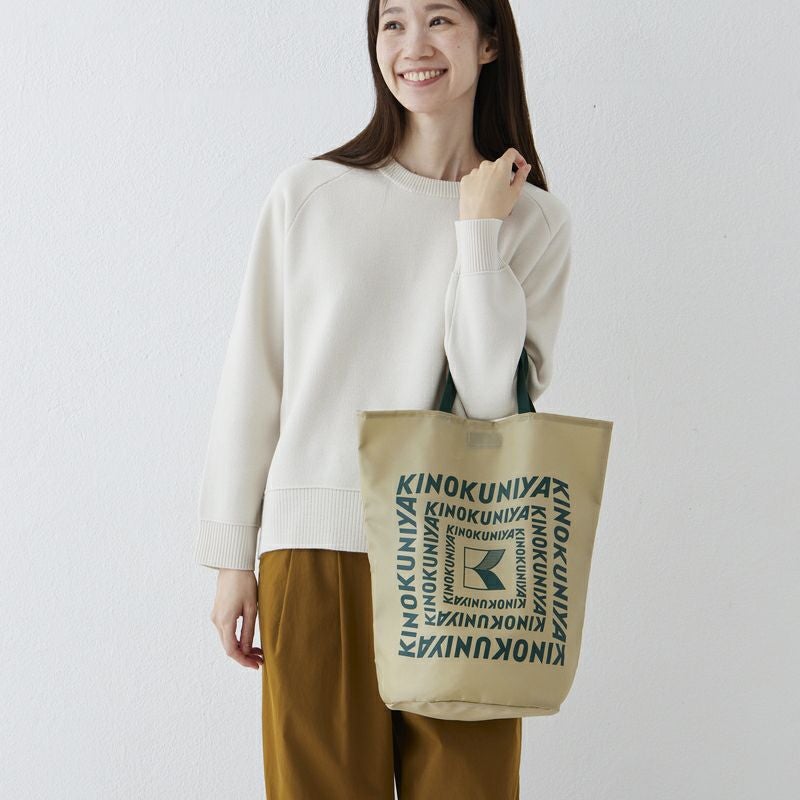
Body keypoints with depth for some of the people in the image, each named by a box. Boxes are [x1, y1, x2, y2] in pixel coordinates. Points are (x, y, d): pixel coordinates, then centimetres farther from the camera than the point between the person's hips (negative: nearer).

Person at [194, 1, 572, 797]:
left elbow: (494, 396, -9)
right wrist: (231, 557, 4)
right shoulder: (308, 193, 2)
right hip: (316, 550, 0)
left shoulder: (535, 221, 4)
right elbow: (252, 380, 4)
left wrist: (478, 227, -7)